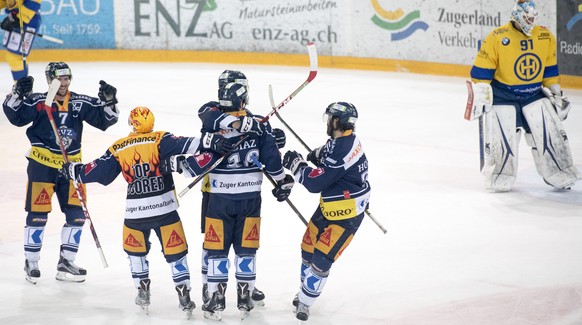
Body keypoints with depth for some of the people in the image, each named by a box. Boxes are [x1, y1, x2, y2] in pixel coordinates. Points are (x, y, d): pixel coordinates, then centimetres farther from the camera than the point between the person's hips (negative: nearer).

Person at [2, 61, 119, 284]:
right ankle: (31, 262, 11)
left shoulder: (81, 103, 4)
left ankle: (66, 262, 15)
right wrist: (18, 95, -29)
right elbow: (16, 116, -16)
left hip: (71, 165, 4)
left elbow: (104, 120, 3)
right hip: (41, 164, -4)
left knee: (76, 214, 3)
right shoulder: (38, 102, -6)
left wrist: (108, 102, -13)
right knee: (38, 213, -2)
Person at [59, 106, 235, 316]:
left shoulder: (118, 149, 4)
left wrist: (73, 171, 26)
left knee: (135, 250, 25)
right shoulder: (161, 140, -3)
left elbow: (98, 172, 11)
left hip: (135, 211, 2)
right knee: (175, 251, 7)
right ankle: (184, 297, 4)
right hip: (164, 208, -2)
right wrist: (209, 141, -28)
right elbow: (185, 145, -20)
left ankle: (143, 291, 24)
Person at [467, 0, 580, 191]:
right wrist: (479, 96, -13)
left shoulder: (546, 37, -1)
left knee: (550, 132, -1)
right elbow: (481, 70, -11)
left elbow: (550, 69, 11)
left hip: (534, 95, 4)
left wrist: (556, 93, 12)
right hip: (502, 95, -4)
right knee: (502, 138, -6)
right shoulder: (497, 38, -15)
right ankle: (500, 177, 15)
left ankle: (560, 175, 10)